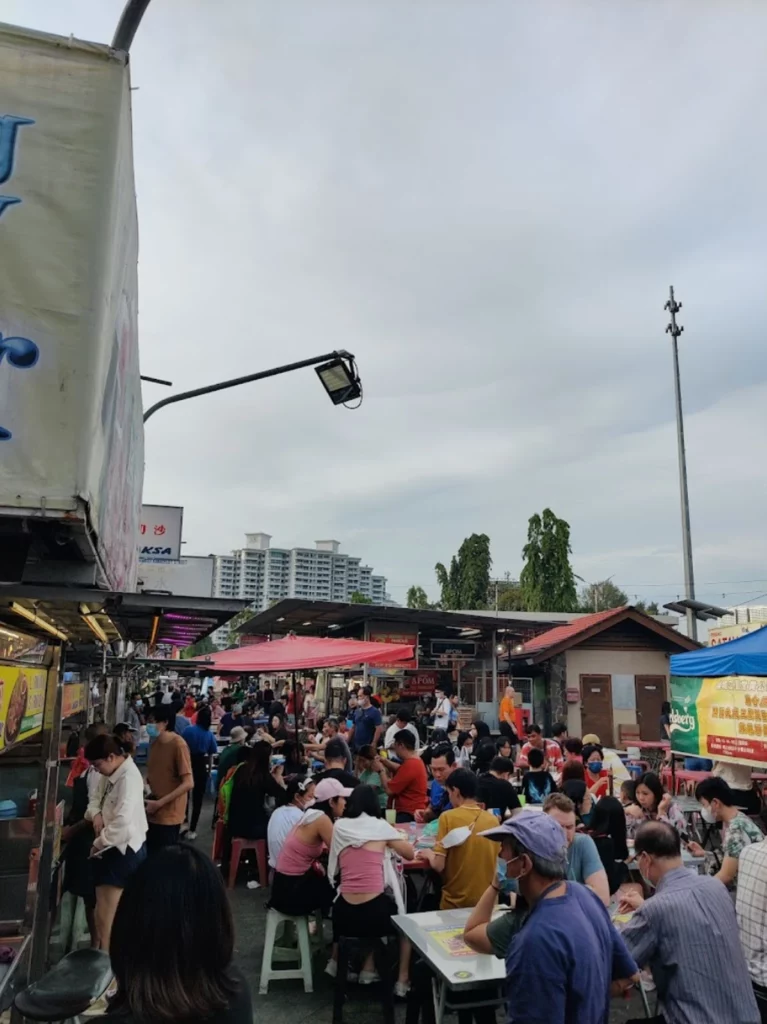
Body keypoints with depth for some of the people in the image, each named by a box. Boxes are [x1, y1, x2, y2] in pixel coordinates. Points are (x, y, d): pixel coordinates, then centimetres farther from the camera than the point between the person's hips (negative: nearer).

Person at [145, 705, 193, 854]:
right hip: (152, 813, 7)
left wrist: (159, 803, -19)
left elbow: (188, 783, -20)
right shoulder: (155, 743, 8)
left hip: (169, 815, -7)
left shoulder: (178, 744, -17)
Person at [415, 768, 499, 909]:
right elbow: (497, 861, 10)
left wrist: (429, 854, 5)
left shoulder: (448, 817, -14)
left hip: (456, 902, -3)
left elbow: (438, 865, -16)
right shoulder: (493, 820, -3)